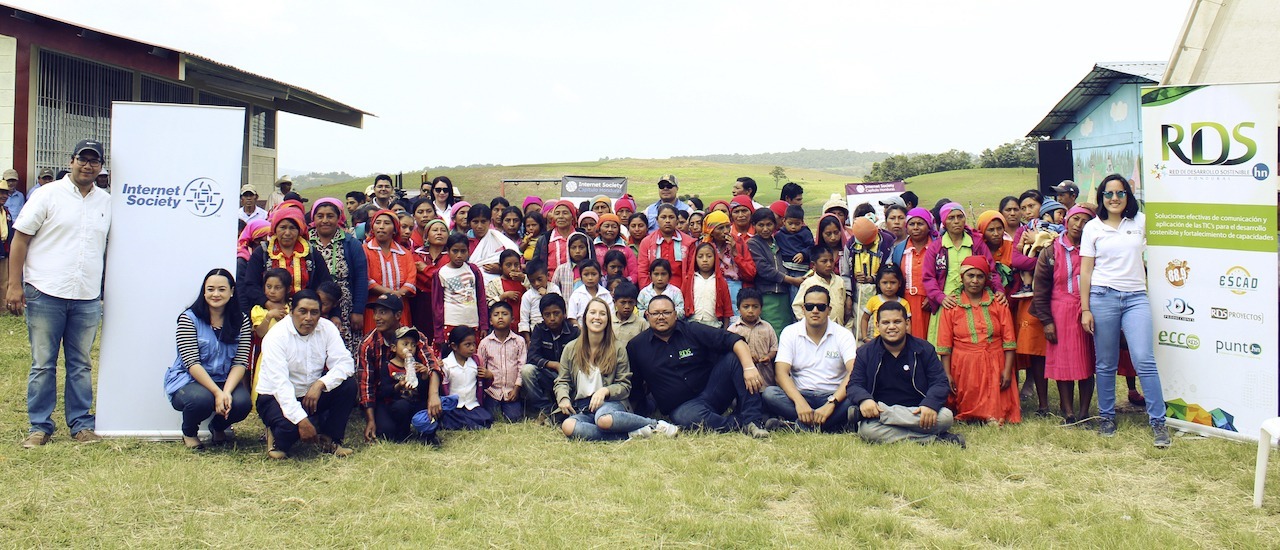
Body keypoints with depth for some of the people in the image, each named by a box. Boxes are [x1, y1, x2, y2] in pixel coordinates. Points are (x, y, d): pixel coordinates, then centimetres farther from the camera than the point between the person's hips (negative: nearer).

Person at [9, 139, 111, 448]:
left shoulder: (106, 202, 11)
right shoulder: (49, 194, 1)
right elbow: (20, 239, -1)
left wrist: (106, 290, 13)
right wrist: (14, 285, -7)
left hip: (87, 298, 3)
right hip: (45, 294, -3)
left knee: (81, 364, 9)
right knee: (43, 364, 4)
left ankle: (81, 424, 16)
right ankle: (39, 426, 13)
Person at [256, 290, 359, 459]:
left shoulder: (327, 328, -6)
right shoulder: (276, 336, -20)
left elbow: (345, 363, -14)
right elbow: (279, 383, -28)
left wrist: (320, 384, -33)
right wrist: (301, 419, -37)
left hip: (312, 394, 5)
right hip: (277, 396, -5)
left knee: (348, 385, -20)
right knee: (289, 425, -35)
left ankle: (329, 440, -4)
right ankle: (278, 440, 3)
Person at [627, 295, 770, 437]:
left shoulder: (693, 330, -1)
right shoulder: (635, 346, 4)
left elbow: (734, 340, -10)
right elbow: (633, 386, 11)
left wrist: (749, 367, -25)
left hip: (711, 391, 2)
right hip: (682, 407, -2)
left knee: (734, 358, -20)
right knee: (685, 417, -38)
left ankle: (753, 419, -26)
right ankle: (741, 424, -27)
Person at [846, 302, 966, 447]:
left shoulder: (924, 349, 7)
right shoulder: (864, 353, 8)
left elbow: (940, 383, 0)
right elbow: (854, 385, 1)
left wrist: (931, 404, -23)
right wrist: (864, 400, -24)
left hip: (918, 414, 1)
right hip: (880, 412, -1)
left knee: (946, 416, -30)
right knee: (866, 430, -35)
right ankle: (935, 439, -29)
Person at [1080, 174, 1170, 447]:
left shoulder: (1141, 222, 8)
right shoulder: (1092, 227, 5)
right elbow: (1085, 271, 4)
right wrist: (1085, 309, -1)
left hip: (1136, 297, 1)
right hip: (1103, 296, 0)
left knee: (1144, 360, -9)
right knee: (1106, 364, 5)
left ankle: (1158, 422, -3)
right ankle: (1106, 417, 18)